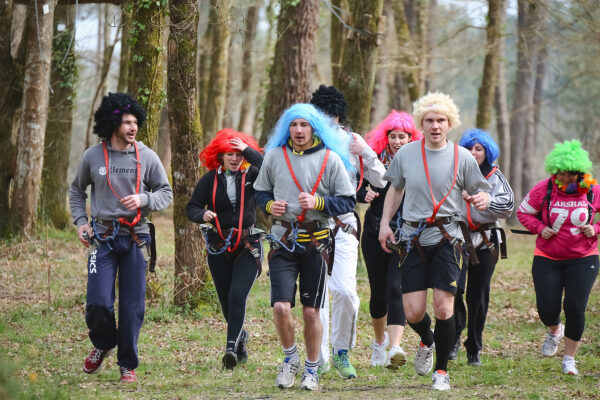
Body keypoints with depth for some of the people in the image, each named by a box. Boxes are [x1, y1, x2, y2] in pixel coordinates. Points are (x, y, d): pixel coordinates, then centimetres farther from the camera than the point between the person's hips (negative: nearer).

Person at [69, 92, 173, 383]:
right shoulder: (93, 156, 2)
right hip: (102, 237, 0)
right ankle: (103, 345, 21)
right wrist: (80, 221, 4)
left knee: (133, 305, 0)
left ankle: (128, 365, 14)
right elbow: (76, 190, 17)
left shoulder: (146, 157, 1)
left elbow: (166, 193, 7)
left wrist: (143, 200, -13)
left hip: (136, 238, 0)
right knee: (98, 301, -10)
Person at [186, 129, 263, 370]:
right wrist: (202, 215, -19)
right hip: (219, 248, 3)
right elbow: (192, 208, 3)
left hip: (248, 246, -2)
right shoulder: (210, 180, 3)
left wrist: (248, 150, -21)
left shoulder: (251, 175, -1)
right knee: (226, 302, 8)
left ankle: (232, 347, -20)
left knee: (237, 295, -19)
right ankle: (241, 340, 32)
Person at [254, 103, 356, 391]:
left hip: (315, 243, -1)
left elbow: (348, 202, -2)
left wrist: (318, 202, -17)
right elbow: (260, 191, 17)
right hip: (283, 240, 1)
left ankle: (311, 370, 22)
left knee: (311, 311, 4)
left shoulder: (330, 159, -2)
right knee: (281, 307, -11)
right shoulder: (274, 156, 5)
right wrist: (270, 205, -5)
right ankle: (290, 358, 15)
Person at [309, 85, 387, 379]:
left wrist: (366, 154, -7)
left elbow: (380, 181, 7)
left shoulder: (352, 142, 7)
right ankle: (319, 358, 12)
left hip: (343, 226, 0)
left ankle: (341, 352, 5)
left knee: (345, 291, -14)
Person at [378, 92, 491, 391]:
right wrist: (385, 222, 11)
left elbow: (479, 191, 7)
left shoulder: (462, 157, -2)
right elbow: (395, 189, 19)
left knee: (443, 307, -9)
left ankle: (441, 369, 10)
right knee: (413, 312, -2)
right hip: (413, 239, 2)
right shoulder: (405, 154, 3)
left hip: (447, 237, -2)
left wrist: (482, 199, -16)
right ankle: (426, 342, 34)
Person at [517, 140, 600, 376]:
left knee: (575, 308, -11)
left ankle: (569, 358, 8)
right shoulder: (543, 190, -8)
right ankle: (554, 331, 36)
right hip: (548, 259, 0)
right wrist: (540, 228, -11)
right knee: (547, 309, -4)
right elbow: (523, 212, 6)